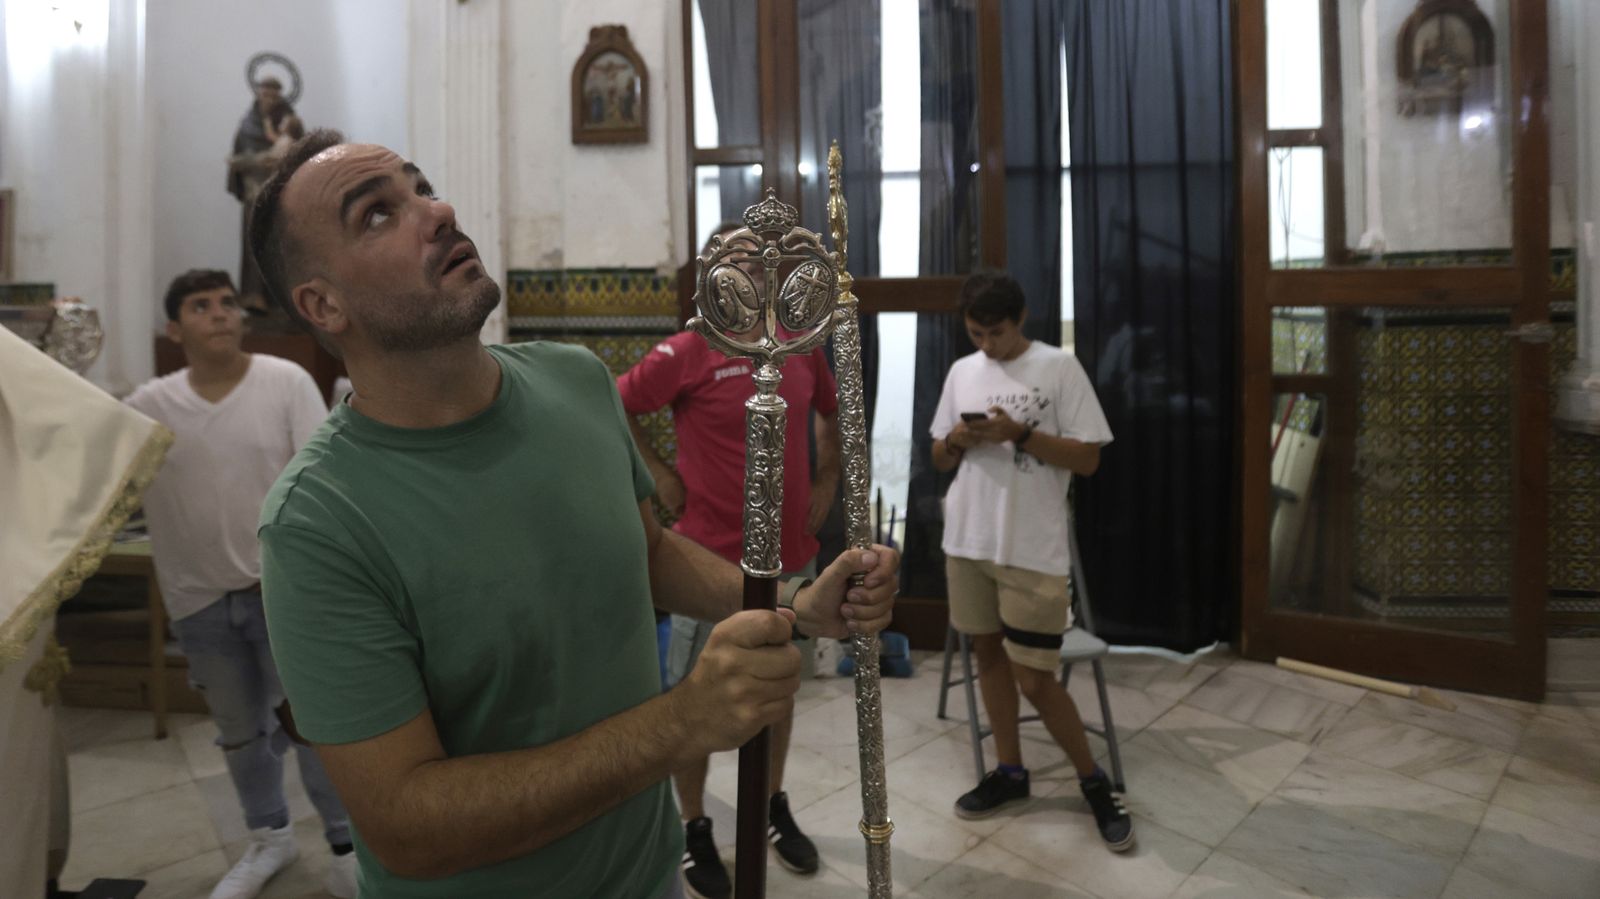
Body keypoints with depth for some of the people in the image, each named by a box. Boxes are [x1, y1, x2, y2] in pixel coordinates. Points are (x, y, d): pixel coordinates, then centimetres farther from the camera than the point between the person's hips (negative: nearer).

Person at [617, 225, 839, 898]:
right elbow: (615, 408, -3)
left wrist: (827, 478, 10)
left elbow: (830, 412, 21)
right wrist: (659, 475, -8)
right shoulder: (688, 351, -11)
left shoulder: (802, 346, 5)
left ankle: (774, 807, 38)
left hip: (792, 553, 5)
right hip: (713, 558, -5)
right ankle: (694, 830, 25)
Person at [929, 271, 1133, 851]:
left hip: (1032, 550, -5)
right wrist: (955, 441, -10)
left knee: (1036, 679, -3)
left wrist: (1020, 434, -20)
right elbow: (940, 461, 13)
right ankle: (1010, 771, 32)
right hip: (968, 541, 6)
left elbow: (1088, 458, -9)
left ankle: (1094, 783, 19)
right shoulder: (961, 372, 8)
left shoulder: (1059, 367, -7)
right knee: (988, 652, 15)